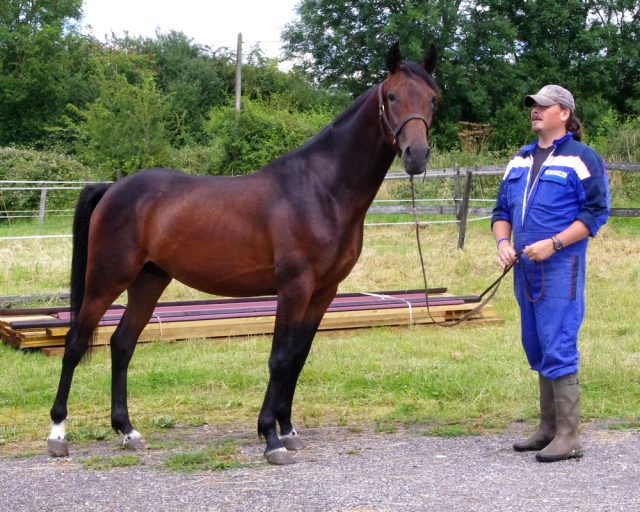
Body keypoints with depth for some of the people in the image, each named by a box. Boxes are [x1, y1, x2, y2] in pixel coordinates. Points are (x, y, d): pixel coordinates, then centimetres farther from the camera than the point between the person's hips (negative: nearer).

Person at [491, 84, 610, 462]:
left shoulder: (582, 158, -4)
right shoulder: (521, 160, 16)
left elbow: (596, 212, -10)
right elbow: (502, 209, 20)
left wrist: (552, 244, -18)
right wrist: (503, 242, 0)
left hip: (560, 268, -7)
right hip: (524, 268, 8)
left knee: (558, 349, -11)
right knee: (536, 348, 13)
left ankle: (568, 437, -7)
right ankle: (548, 428, 23)